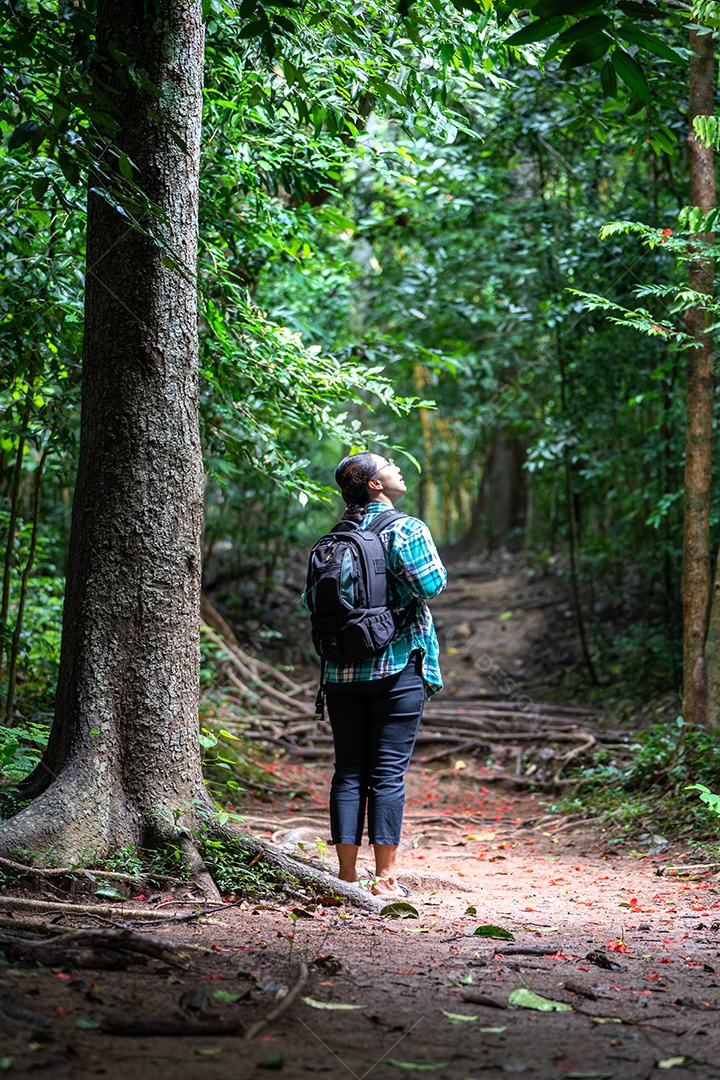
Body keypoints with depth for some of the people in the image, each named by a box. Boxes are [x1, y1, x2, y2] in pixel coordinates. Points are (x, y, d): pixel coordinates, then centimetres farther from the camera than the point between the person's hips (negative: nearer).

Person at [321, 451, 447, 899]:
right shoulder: (406, 529, -7)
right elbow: (429, 585, -17)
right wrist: (441, 570, 3)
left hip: (342, 672, 5)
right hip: (397, 667, -4)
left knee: (349, 770, 8)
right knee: (389, 772, -1)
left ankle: (346, 875, 10)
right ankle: (385, 878, 1)